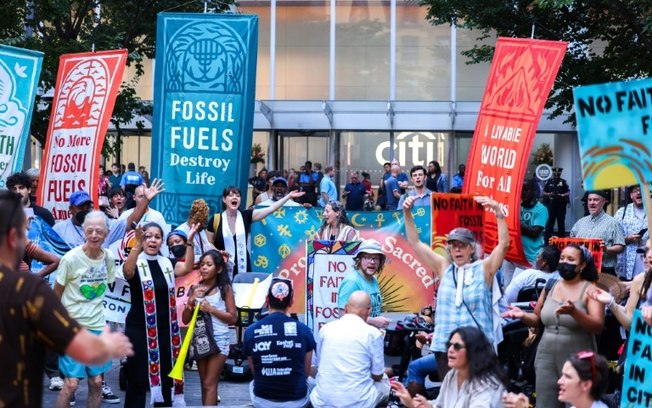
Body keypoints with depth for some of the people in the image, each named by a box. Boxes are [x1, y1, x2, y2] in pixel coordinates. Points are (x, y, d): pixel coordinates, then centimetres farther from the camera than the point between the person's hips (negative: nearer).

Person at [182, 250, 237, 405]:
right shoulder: (195, 289, 5)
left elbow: (233, 318, -4)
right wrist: (191, 301, -10)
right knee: (205, 384, 10)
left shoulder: (225, 288, -3)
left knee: (210, 384, -6)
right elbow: (185, 320, 7)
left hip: (218, 339, -4)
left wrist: (211, 309, -14)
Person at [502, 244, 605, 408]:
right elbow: (538, 319, 15)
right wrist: (522, 315, -6)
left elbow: (598, 327, -16)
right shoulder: (550, 286, 8)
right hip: (546, 357, 4)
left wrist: (574, 312, -30)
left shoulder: (589, 289, -5)